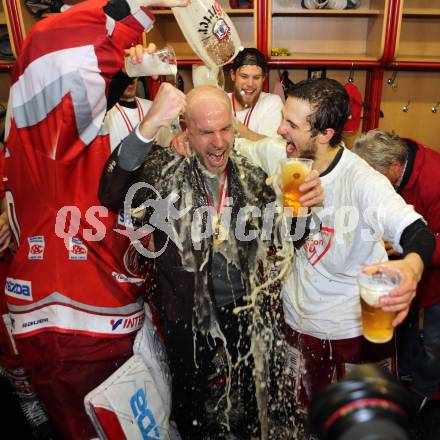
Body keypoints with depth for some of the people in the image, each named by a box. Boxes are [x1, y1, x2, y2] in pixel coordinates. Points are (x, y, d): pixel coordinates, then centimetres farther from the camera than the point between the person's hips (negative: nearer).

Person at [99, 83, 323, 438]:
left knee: (255, 385, 26)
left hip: (247, 306, 3)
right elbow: (113, 196, -35)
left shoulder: (251, 175, -6)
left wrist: (303, 205, -19)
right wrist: (149, 126, -46)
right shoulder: (166, 171, -16)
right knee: (189, 393, 22)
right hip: (188, 309, -2)